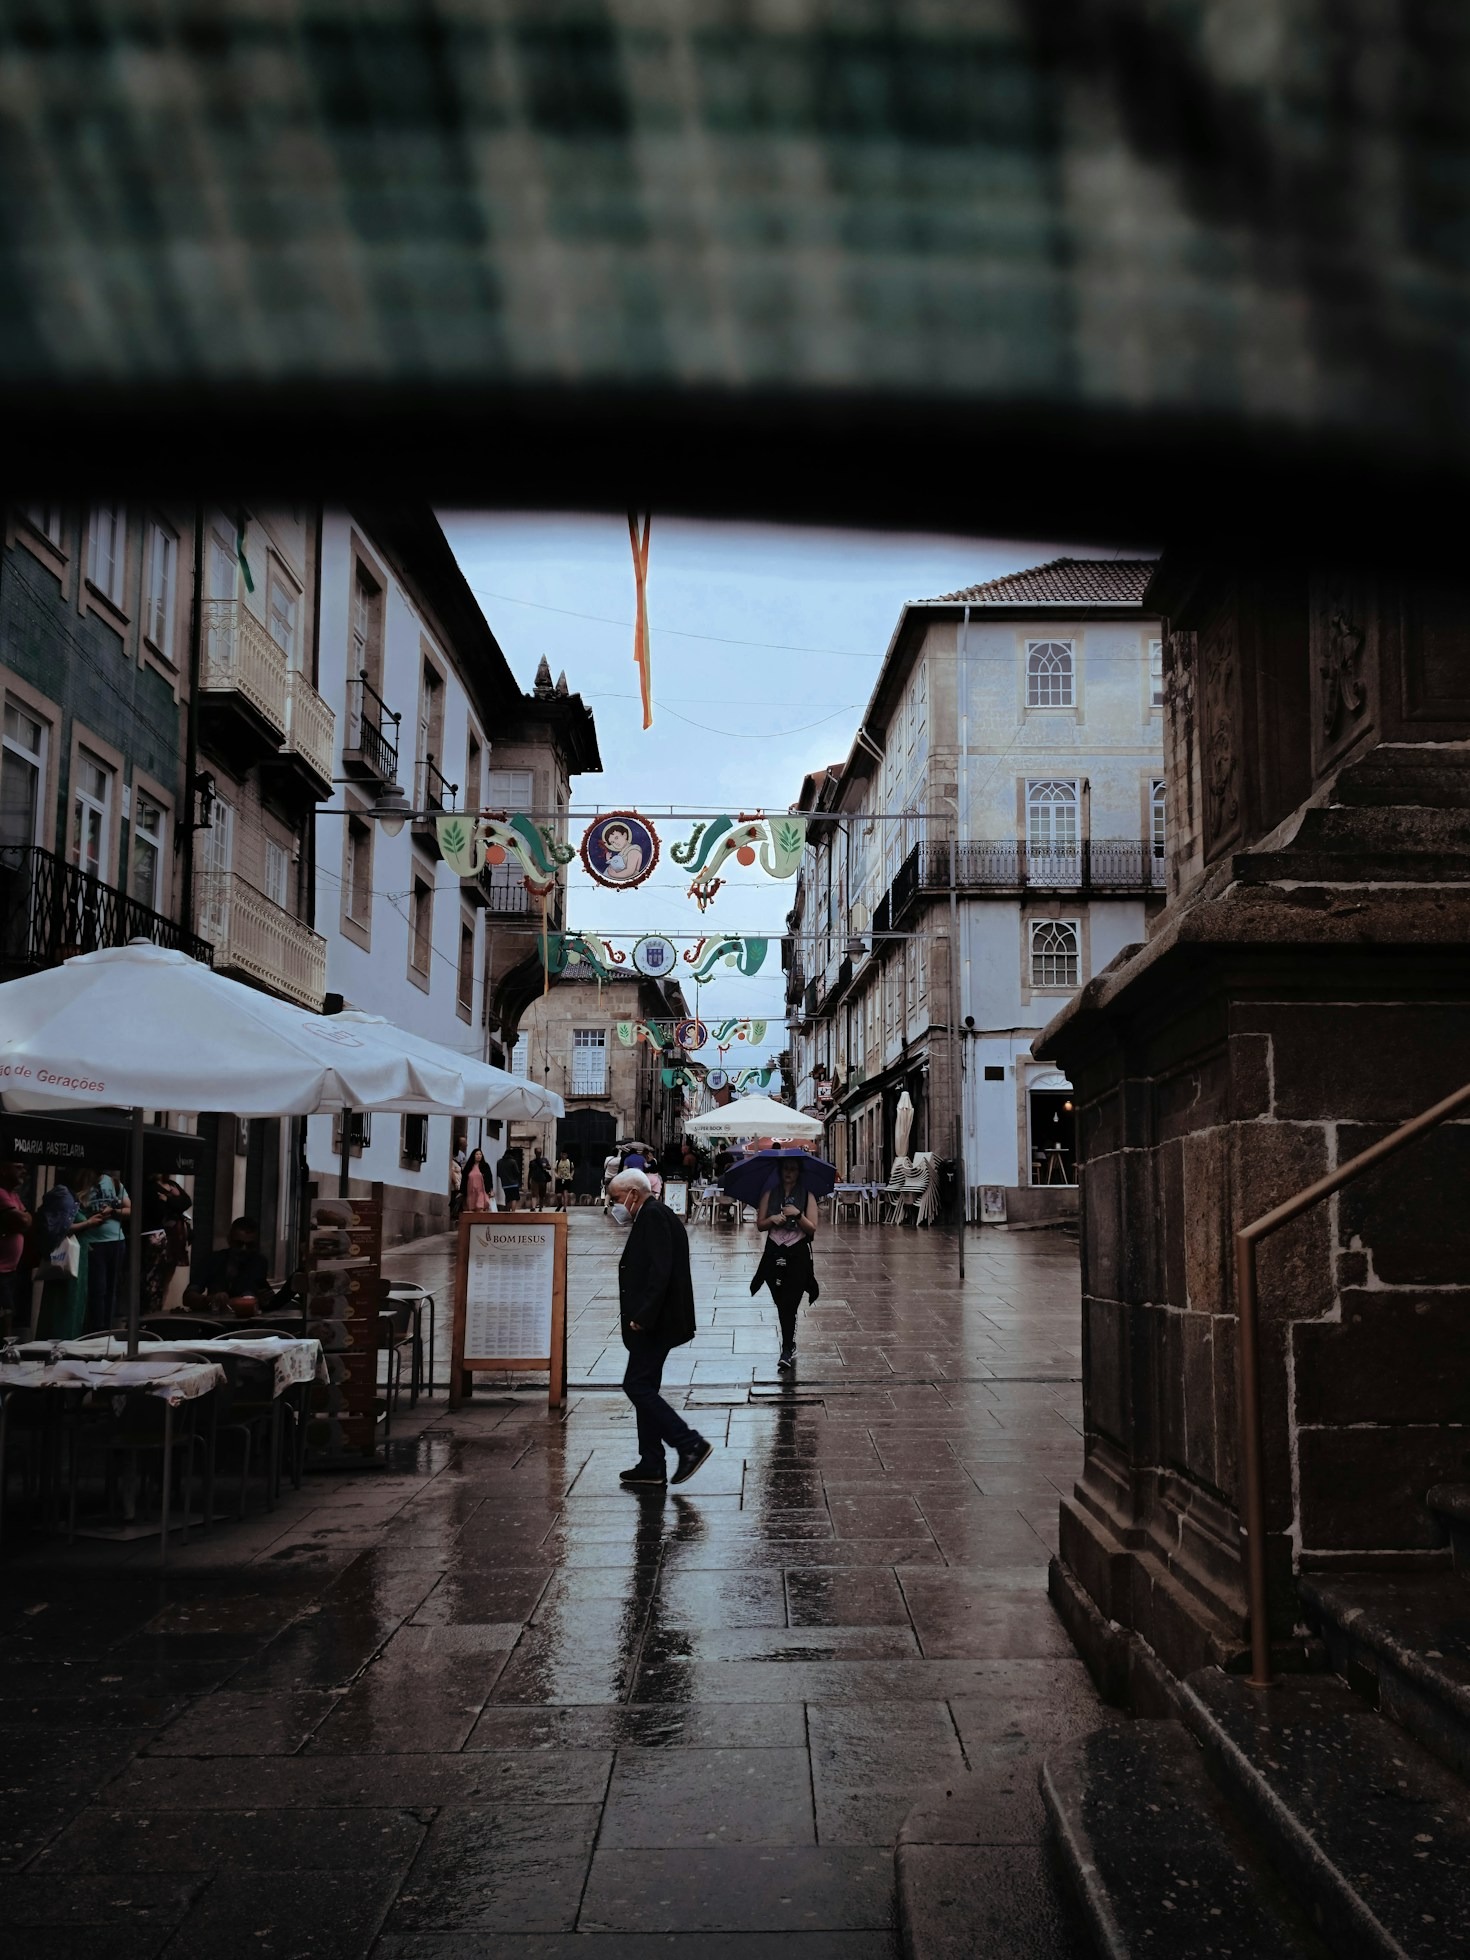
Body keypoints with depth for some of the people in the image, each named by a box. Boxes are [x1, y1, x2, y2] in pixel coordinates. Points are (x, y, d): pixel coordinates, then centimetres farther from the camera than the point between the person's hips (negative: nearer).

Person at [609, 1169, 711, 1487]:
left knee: (637, 1386, -9)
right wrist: (637, 1314, 14)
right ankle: (652, 1466, 18)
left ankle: (690, 1443, -8)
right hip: (653, 1322, 11)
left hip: (654, 1323, -11)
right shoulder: (652, 1216, 17)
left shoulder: (654, 1216, -14)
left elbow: (660, 1271, -24)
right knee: (644, 1388, 13)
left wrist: (642, 1317, -25)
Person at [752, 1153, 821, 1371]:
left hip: (798, 1254, -3)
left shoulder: (807, 1196, 1)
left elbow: (812, 1229, -3)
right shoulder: (770, 1194, 7)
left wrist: (798, 1214, -19)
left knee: (789, 1304, -11)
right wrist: (772, 1219, -15)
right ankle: (790, 1348, 20)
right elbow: (760, 1225, 5)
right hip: (775, 1254, 3)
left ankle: (787, 1350, -9)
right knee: (782, 1305, 8)